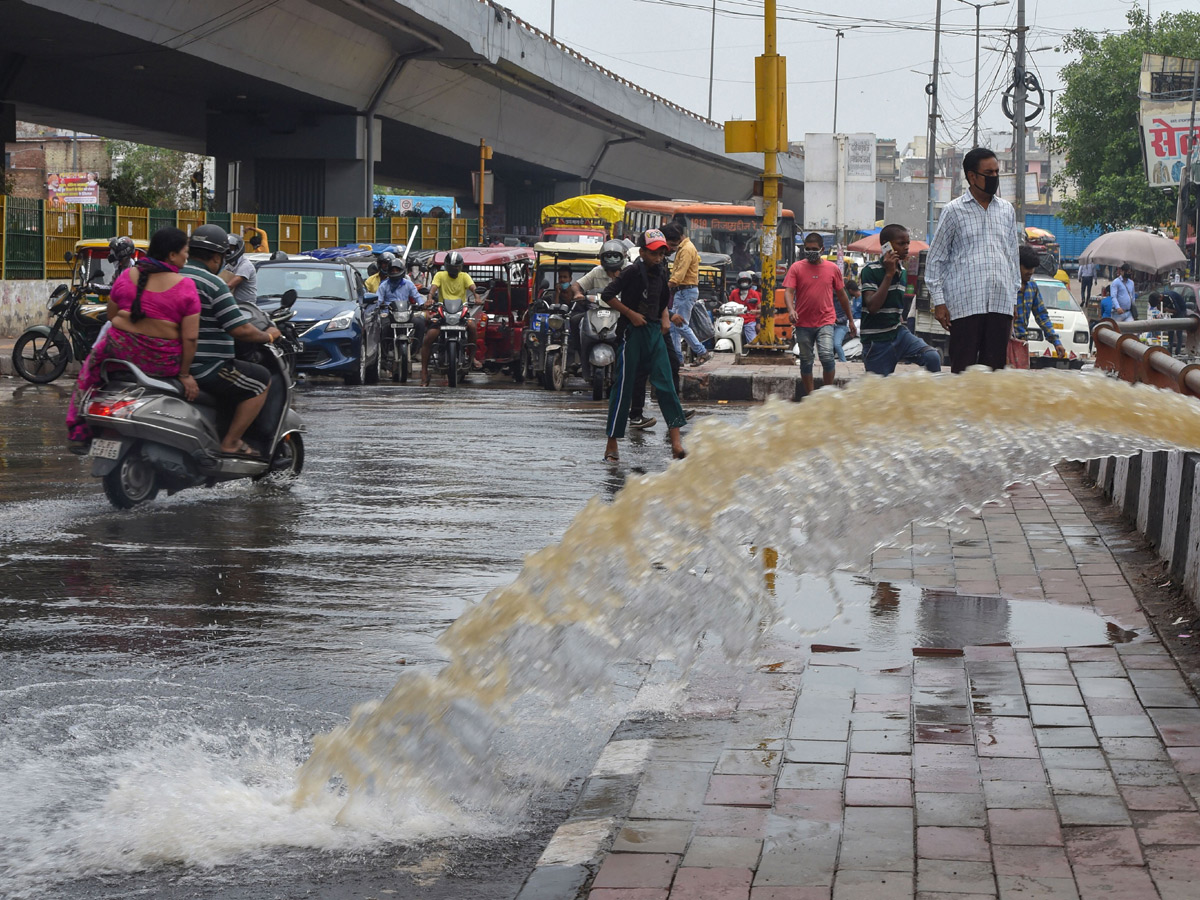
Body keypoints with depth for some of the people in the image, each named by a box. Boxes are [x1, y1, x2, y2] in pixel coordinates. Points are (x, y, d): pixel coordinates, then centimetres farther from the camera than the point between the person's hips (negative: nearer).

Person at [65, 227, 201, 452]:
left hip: (121, 349, 3)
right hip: (162, 363, -3)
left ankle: (79, 432, 27)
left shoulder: (127, 277, 1)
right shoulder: (186, 288, -9)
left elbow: (111, 315, 11)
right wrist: (185, 374, -3)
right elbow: (190, 337, -12)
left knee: (91, 367, 31)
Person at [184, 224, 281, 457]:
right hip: (203, 367, -9)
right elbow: (240, 330, -17)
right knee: (261, 379, 2)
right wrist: (268, 336, 1)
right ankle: (230, 442, -3)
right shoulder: (213, 285, -14)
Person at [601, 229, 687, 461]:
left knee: (665, 385, -3)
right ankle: (612, 444, 5)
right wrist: (631, 314, -14)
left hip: (654, 332, 6)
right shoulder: (632, 272, -10)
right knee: (624, 387, -2)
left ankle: (676, 442, -7)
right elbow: (607, 295, -14)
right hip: (632, 332, -6)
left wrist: (665, 317, 12)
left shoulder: (661, 272, 11)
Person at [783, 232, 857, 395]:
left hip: (825, 322, -1)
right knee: (806, 361, 8)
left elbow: (842, 295, 14)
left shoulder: (833, 268, 6)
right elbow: (788, 292, -6)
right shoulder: (796, 268, 2)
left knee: (827, 356, -17)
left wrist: (850, 320, 17)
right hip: (803, 324, 1)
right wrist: (791, 310, -26)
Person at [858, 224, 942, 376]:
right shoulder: (871, 270, -12)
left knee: (933, 357, -18)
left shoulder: (903, 271, 9)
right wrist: (889, 274, -23)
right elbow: (872, 306, -24)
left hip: (899, 334, 5)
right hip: (877, 341, -5)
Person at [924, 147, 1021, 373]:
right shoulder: (954, 210, 3)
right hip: (965, 305, -4)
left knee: (994, 366, 3)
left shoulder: (1007, 210, 16)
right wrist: (938, 301, -2)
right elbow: (935, 259, 4)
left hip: (1001, 304, 4)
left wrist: (1014, 297, 17)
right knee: (963, 368, -3)